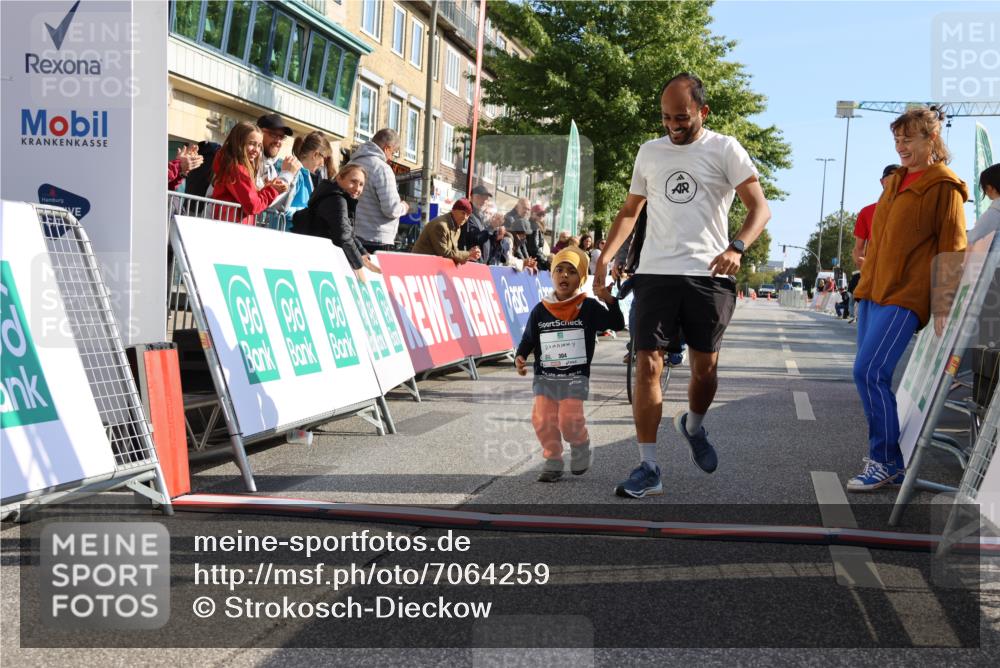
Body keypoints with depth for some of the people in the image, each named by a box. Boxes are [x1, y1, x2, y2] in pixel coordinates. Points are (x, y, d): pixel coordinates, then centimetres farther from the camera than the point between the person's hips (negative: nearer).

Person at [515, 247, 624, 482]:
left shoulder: (589, 308, 0)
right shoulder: (540, 310, 6)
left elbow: (617, 324, -5)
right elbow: (528, 340, 11)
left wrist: (610, 301, -21)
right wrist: (520, 358, -7)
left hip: (576, 377, -2)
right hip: (544, 377, 3)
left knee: (570, 420, -15)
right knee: (543, 419, -11)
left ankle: (581, 447, 16)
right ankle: (553, 461, 7)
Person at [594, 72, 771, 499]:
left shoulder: (724, 150, 1)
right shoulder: (649, 152, 13)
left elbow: (760, 207, -4)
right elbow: (629, 211, 21)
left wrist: (736, 247, -22)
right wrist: (605, 258, 8)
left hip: (708, 275, -2)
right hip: (655, 273, 2)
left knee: (705, 367, 5)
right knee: (648, 365, -6)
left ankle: (693, 426, 37)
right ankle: (648, 468, -2)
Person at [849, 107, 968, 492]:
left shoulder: (943, 187, -7)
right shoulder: (894, 182, 17)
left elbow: (951, 251, -11)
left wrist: (943, 309, -16)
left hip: (904, 297, -8)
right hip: (872, 291, 8)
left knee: (869, 373, -15)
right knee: (872, 377, 6)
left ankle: (885, 461, -4)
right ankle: (885, 461, 15)